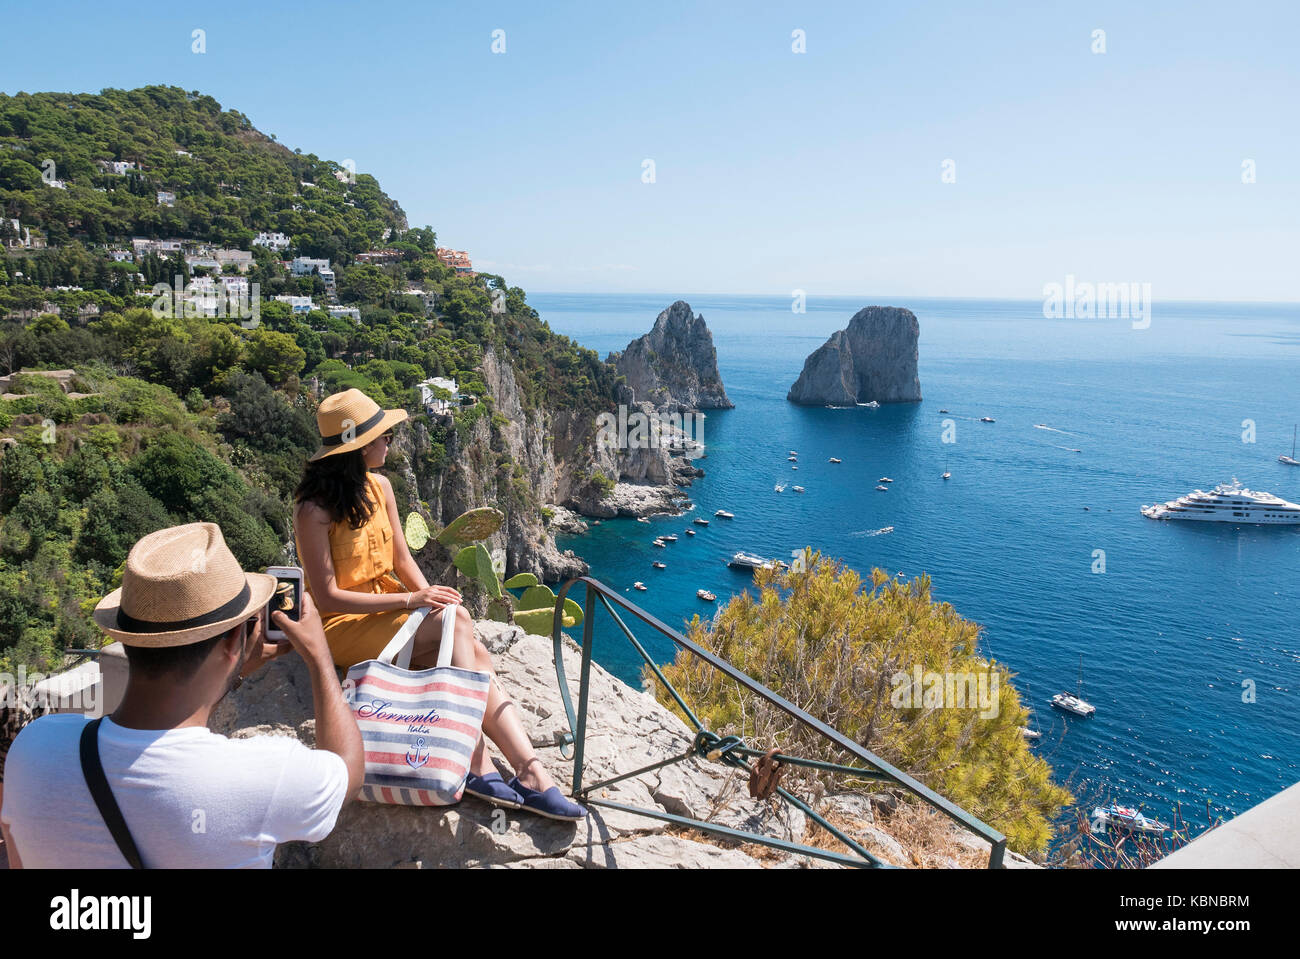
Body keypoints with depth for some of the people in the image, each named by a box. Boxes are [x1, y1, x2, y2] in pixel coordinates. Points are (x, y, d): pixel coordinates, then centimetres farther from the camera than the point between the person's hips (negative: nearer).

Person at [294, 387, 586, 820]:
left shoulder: (379, 486, 5)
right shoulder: (314, 509, -17)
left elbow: (401, 560, 8)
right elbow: (327, 597, -19)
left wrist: (431, 596, -12)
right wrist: (410, 599, -25)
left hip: (386, 609, 7)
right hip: (343, 625, -7)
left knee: (474, 653, -23)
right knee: (456, 620, -30)